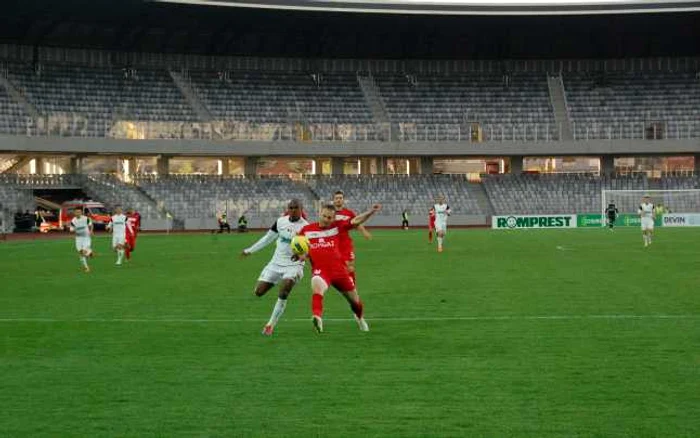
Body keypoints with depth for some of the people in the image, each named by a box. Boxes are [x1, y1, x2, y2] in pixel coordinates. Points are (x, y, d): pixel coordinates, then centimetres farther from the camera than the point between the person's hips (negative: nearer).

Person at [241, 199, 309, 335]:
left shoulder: (305, 227, -10)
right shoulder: (280, 221, 5)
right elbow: (268, 238, 17)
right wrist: (250, 250, 20)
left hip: (294, 265, -5)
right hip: (276, 263, 5)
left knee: (284, 291, -28)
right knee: (259, 292, -2)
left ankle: (271, 324, -17)